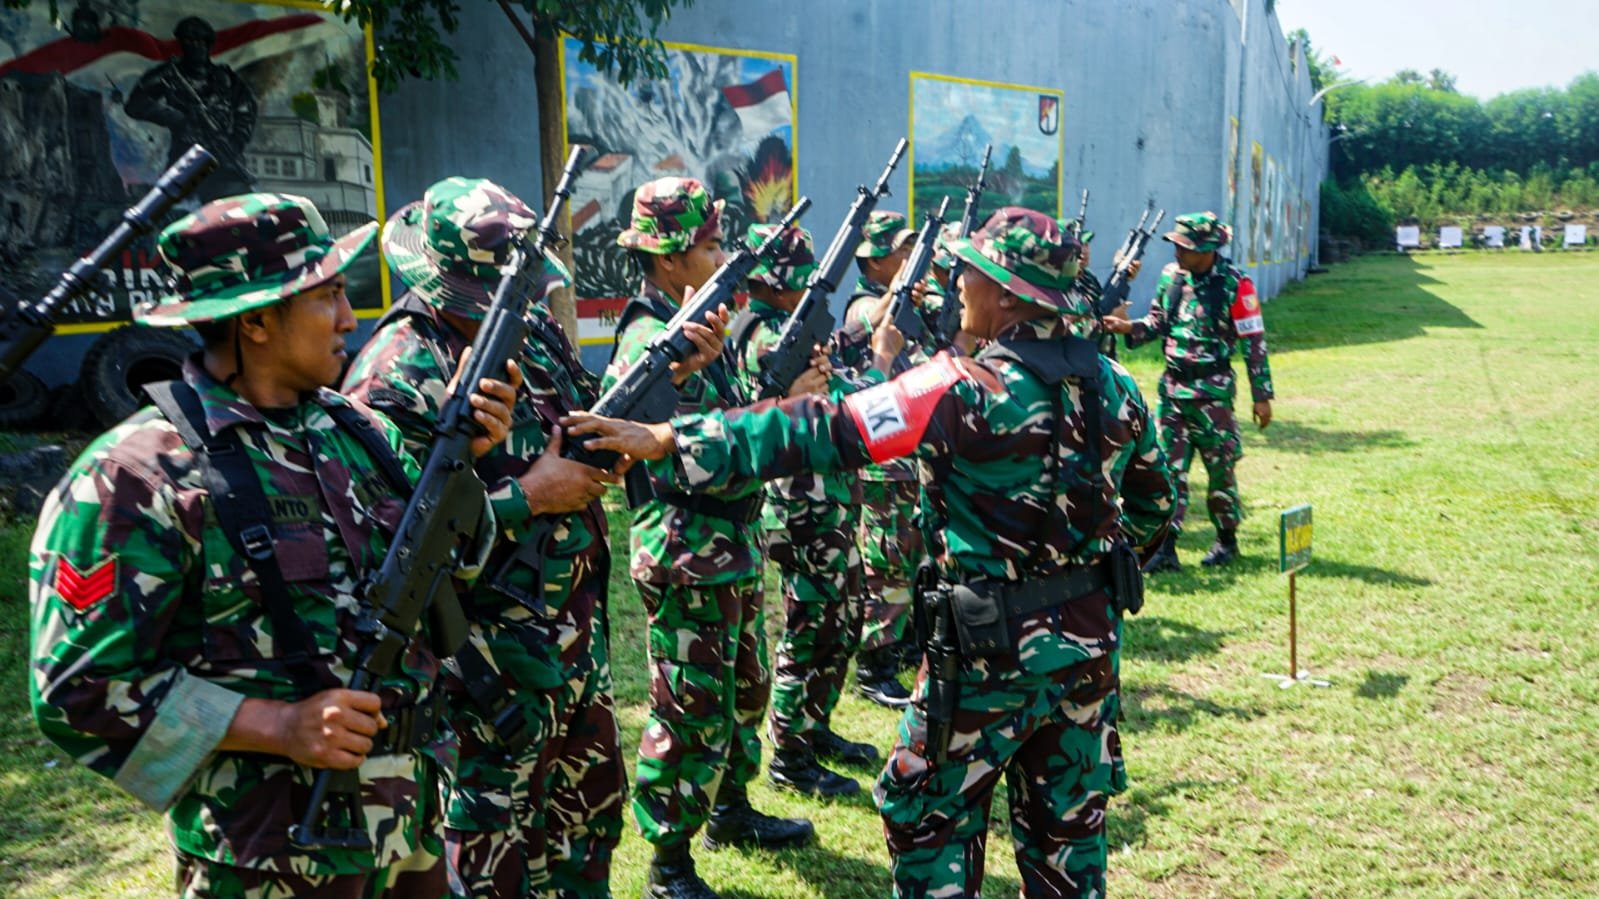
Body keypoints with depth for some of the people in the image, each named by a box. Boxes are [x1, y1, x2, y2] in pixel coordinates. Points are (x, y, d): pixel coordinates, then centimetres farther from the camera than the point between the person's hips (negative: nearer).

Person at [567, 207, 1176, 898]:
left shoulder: (969, 388, -20)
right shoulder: (1111, 381, 1)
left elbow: (826, 433, -27)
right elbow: (1154, 508, 12)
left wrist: (668, 440, -27)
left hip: (997, 647, -6)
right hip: (1091, 637, 7)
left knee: (929, 816, 14)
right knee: (1067, 822, 20)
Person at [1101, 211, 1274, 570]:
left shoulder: (1234, 283, -11)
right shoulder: (1171, 274, 4)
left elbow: (1254, 341, -8)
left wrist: (1261, 396, -7)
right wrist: (1129, 328, -6)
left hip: (1212, 391, -4)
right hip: (1172, 386, 5)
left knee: (1220, 468, 8)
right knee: (1170, 467, 2)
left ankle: (1227, 540, 25)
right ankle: (1166, 548, 5)